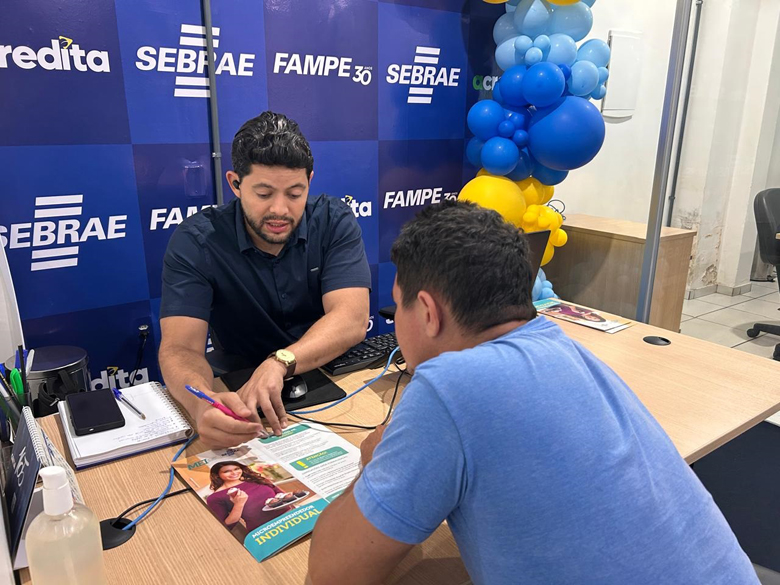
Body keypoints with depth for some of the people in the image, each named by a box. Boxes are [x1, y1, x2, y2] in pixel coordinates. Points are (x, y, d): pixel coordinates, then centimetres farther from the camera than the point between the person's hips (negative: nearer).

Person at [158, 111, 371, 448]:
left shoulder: (335, 223, -10)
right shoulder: (194, 242, -13)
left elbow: (351, 321, -21)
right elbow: (180, 347, -21)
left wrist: (279, 363, -38)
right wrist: (203, 403, -44)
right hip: (240, 391, 0)